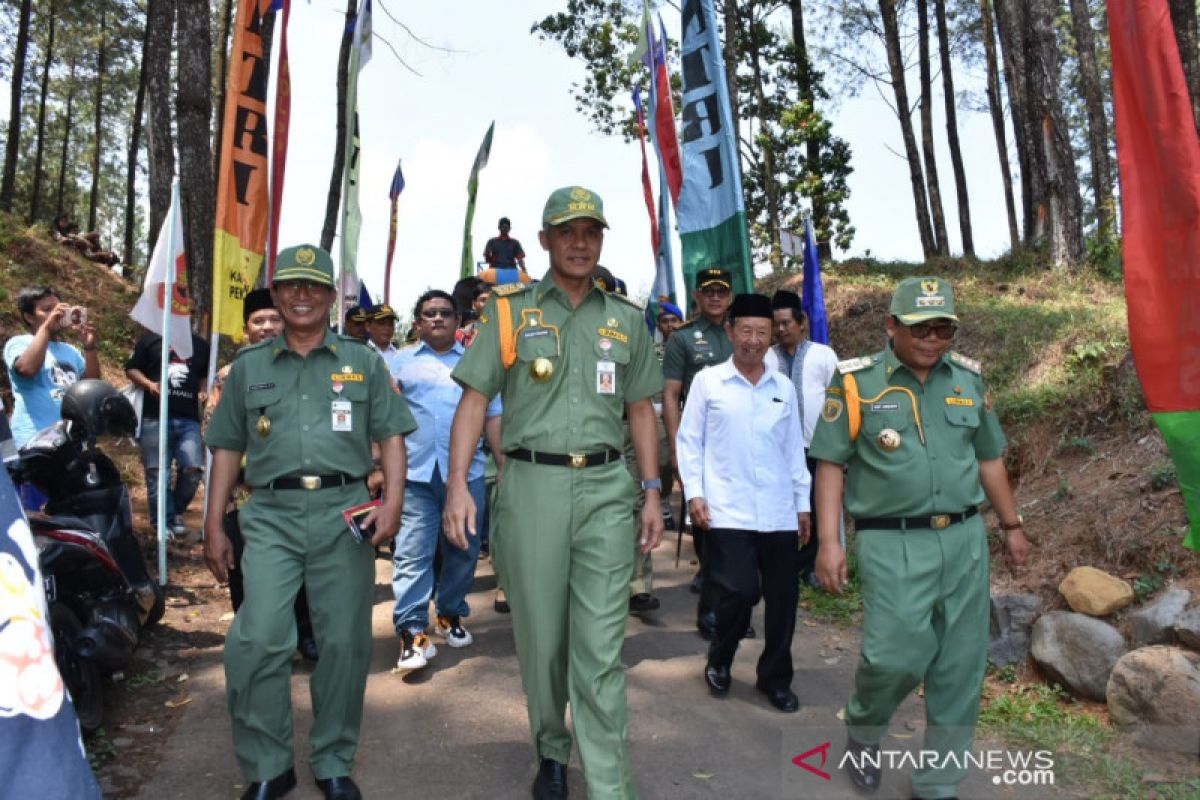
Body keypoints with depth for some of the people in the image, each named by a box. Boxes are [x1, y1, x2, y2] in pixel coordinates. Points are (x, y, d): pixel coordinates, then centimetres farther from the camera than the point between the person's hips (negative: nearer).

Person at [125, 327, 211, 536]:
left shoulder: (200, 345, 17)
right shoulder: (151, 338, 8)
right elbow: (131, 369, 8)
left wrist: (204, 391, 6)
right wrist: (149, 384, -9)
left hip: (189, 420, 2)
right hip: (155, 418, -2)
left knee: (193, 469, -9)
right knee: (157, 473, 1)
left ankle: (176, 512, 13)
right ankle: (163, 522, 9)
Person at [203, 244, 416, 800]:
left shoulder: (363, 362, 13)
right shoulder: (248, 367, 16)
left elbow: (391, 437, 7)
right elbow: (227, 449, 15)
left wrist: (392, 502, -7)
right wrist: (213, 526, 10)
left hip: (344, 512, 0)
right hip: (270, 515, 1)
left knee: (344, 643, 3)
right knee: (257, 641, -8)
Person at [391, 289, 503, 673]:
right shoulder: (401, 362, 12)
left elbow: (493, 416, 12)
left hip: (466, 471, 2)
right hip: (415, 471, -1)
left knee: (463, 550, 9)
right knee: (412, 552, -6)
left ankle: (451, 615, 27)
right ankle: (412, 631, -2)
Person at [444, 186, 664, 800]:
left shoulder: (626, 320, 11)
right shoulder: (510, 312, 4)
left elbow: (640, 410, 14)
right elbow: (475, 399, 0)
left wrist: (653, 491, 9)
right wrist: (457, 484, -10)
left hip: (606, 489, 1)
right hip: (531, 484, 0)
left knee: (600, 651, 0)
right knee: (540, 638, 11)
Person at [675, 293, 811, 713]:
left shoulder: (784, 388, 11)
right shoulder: (707, 382, 1)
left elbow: (794, 449, 16)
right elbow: (689, 441, 1)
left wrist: (802, 503, 15)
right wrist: (694, 493, -7)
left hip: (779, 513, 4)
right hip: (728, 512, -4)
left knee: (783, 597, 7)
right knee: (740, 592, -10)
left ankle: (775, 677, 28)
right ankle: (718, 661, 20)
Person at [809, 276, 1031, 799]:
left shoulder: (968, 378, 9)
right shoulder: (857, 382, -5)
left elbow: (989, 458, 19)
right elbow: (831, 465, -5)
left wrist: (1011, 525, 23)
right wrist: (829, 542, -10)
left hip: (965, 540, 5)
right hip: (893, 545, -4)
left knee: (961, 667, 8)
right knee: (897, 656, -10)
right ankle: (862, 732, 24)